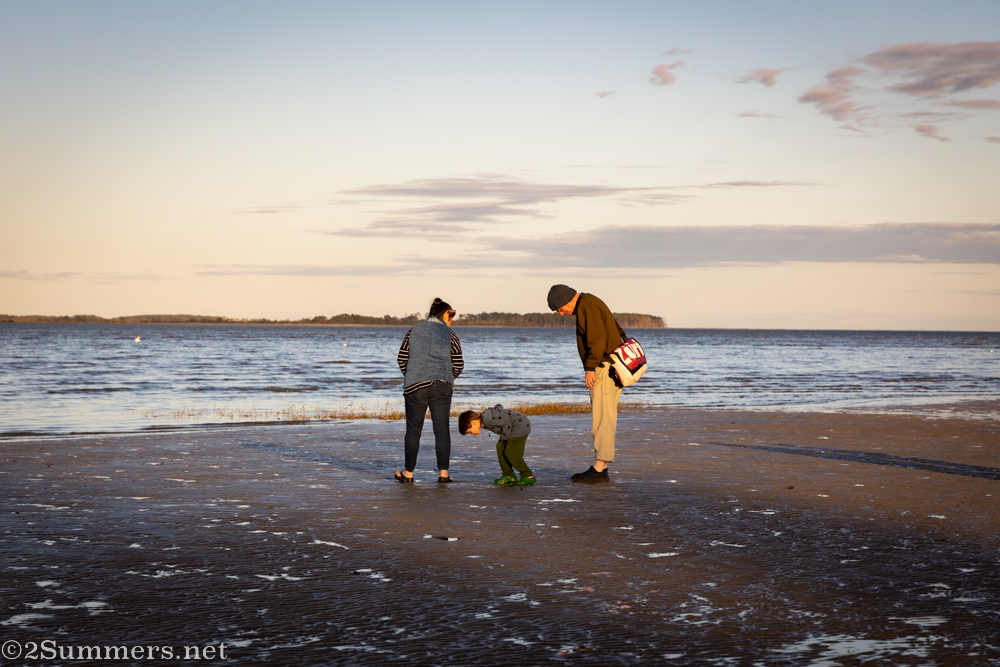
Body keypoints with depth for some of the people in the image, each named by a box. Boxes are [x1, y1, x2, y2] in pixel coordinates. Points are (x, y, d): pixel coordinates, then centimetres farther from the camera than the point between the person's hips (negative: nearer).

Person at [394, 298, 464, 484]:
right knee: (442, 430, 6)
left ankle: (408, 473, 15)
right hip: (442, 388, -1)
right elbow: (458, 365, -1)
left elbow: (401, 359, 5)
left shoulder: (414, 329, 4)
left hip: (415, 386, 1)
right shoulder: (449, 335, 0)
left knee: (413, 430, 9)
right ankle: (443, 473, 5)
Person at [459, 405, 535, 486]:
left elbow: (506, 420, -30)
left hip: (521, 427, -11)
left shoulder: (488, 419, -25)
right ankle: (508, 475, 15)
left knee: (511, 453, -12)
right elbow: (499, 407, 19)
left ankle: (529, 477, -2)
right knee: (500, 447, 9)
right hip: (515, 428, 11)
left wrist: (504, 436, -16)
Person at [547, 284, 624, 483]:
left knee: (602, 417, -10)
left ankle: (599, 470, -10)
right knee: (603, 418, 10)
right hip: (608, 368, 11)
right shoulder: (590, 304, 20)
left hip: (604, 367, -11)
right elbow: (614, 333, 22)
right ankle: (600, 468, 12)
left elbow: (598, 339, -22)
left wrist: (590, 367, -21)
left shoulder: (587, 305, -12)